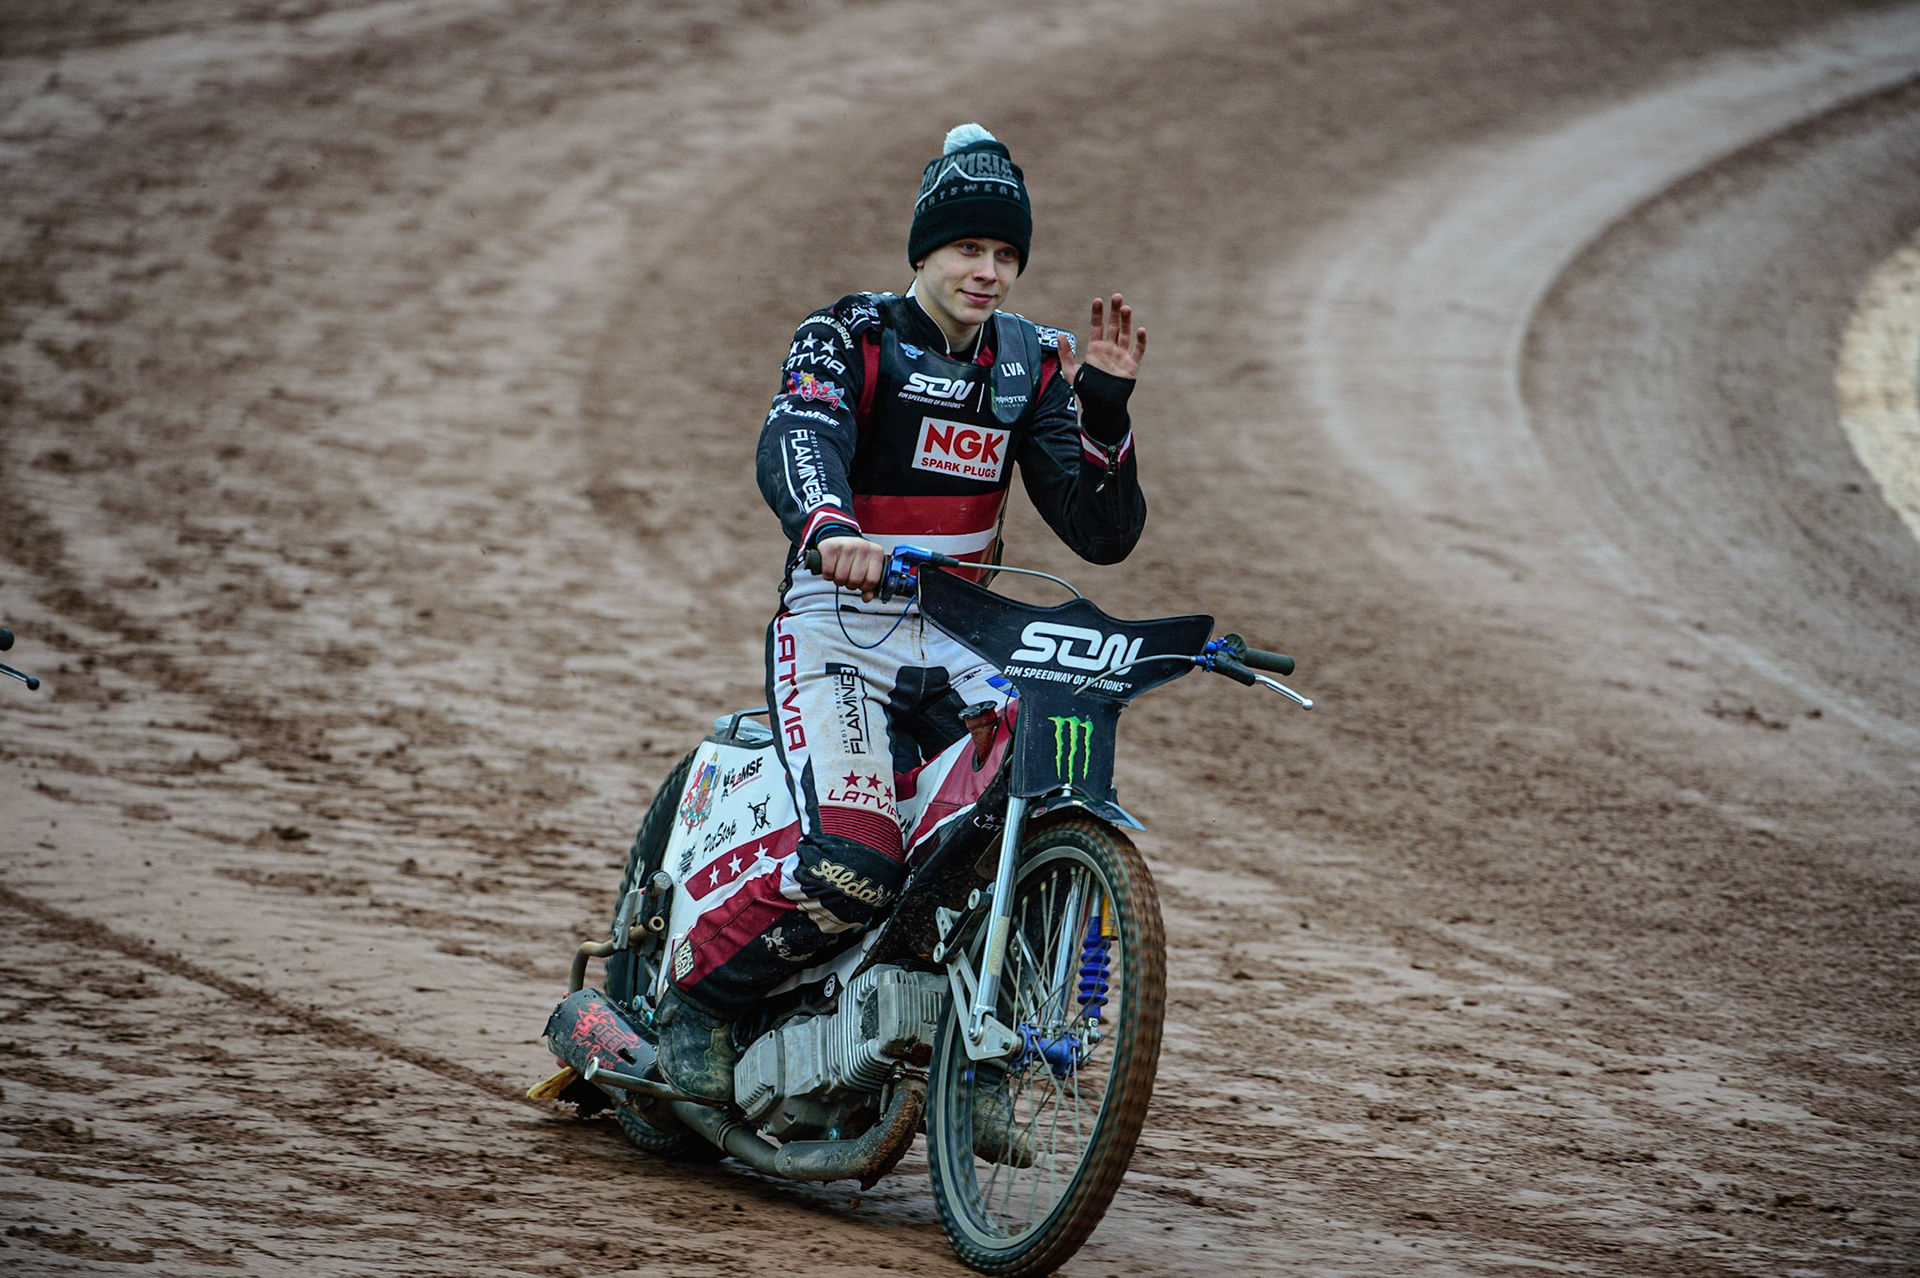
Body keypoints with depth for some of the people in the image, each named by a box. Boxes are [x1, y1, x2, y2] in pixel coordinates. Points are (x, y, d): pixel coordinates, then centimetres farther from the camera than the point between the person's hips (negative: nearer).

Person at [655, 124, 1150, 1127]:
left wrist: (1105, 407, -10)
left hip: (958, 641, 5)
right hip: (838, 628, -5)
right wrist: (828, 528, -50)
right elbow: (795, 444, -27)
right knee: (855, 865, -27)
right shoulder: (848, 336, -5)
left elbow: (1102, 533, 5)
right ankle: (697, 993, -1)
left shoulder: (1028, 364, 9)